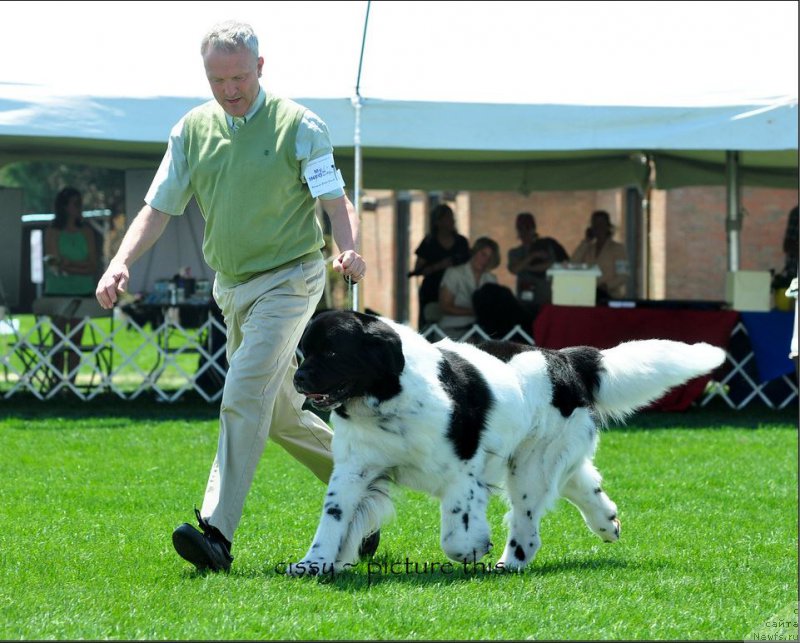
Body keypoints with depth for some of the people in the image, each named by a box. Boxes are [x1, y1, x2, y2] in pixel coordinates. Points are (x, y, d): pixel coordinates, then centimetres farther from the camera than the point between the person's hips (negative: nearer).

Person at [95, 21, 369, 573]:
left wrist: (350, 250, -33)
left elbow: (336, 200, -12)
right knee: (280, 412, 13)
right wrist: (121, 262, -11)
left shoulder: (299, 126, -8)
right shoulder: (193, 130, 5)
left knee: (245, 397, -19)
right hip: (231, 288, 6)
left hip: (288, 281, -6)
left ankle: (218, 532, -24)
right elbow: (159, 207, 6)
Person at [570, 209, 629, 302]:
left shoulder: (618, 248, 6)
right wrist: (586, 241, 6)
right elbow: (574, 264, 3)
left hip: (609, 295, -4)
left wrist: (606, 286, -23)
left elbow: (623, 276, -4)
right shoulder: (588, 248, 20)